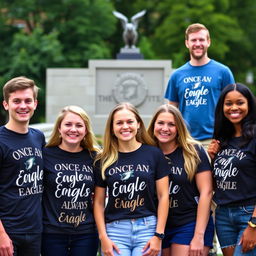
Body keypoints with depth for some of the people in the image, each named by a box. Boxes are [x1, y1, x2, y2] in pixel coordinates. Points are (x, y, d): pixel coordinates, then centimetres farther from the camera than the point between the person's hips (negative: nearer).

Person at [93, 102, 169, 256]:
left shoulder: (154, 154, 4)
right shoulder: (105, 160, 7)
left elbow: (163, 197, 3)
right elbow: (99, 202, 8)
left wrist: (158, 235, -4)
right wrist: (103, 237, -2)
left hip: (147, 227, -1)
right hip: (115, 230, 1)